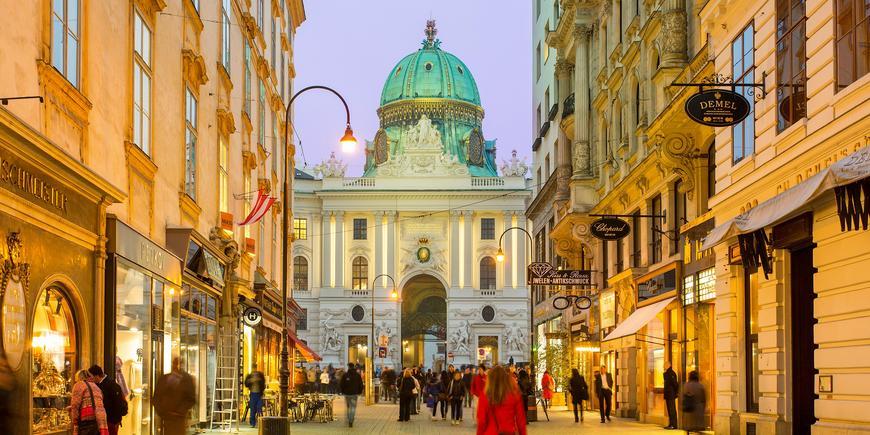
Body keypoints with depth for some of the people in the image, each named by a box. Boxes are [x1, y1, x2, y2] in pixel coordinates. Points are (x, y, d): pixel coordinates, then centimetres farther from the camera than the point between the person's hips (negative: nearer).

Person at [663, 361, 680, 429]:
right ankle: (670, 424, 15)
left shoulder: (671, 374, -14)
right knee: (669, 410, 11)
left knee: (672, 410, -9)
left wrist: (675, 393, -14)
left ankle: (674, 425, -9)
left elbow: (675, 384, -19)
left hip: (671, 395, -10)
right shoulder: (666, 374, 16)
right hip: (667, 395, 10)